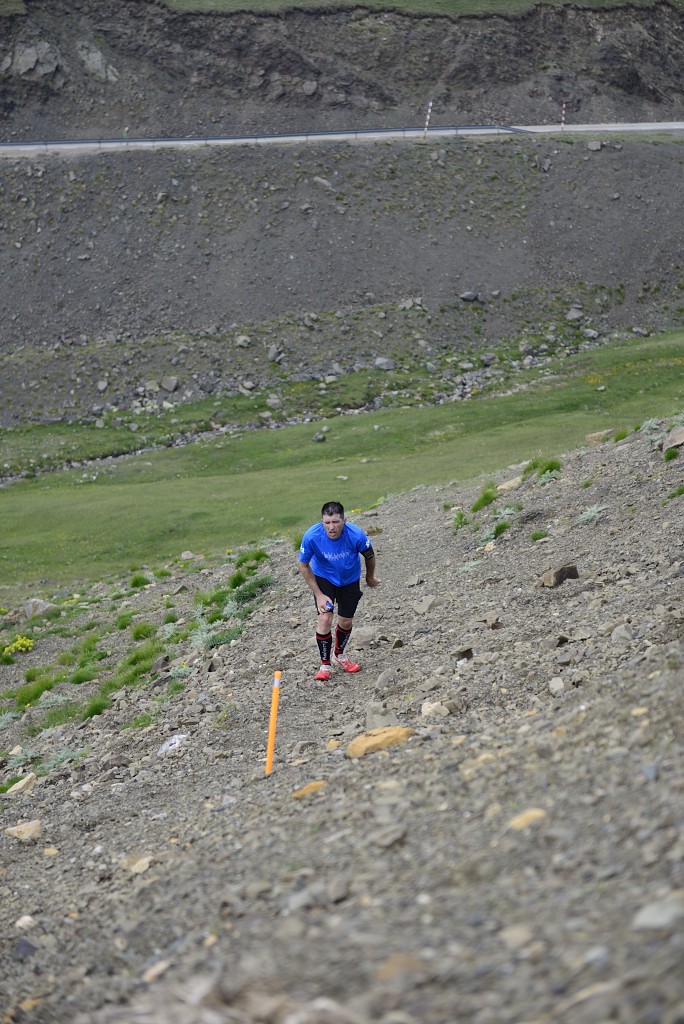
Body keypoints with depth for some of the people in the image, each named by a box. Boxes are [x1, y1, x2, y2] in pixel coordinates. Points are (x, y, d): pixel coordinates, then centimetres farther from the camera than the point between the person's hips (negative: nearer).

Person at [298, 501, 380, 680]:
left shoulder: (356, 535, -33)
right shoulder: (311, 536, -33)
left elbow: (369, 555, -9)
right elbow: (304, 566, -16)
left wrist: (370, 577, 9)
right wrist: (319, 595, -16)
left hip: (350, 579, 1)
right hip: (323, 577, -1)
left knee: (346, 622, 9)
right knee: (325, 618, -16)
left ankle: (340, 654, 40)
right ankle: (325, 665, 2)